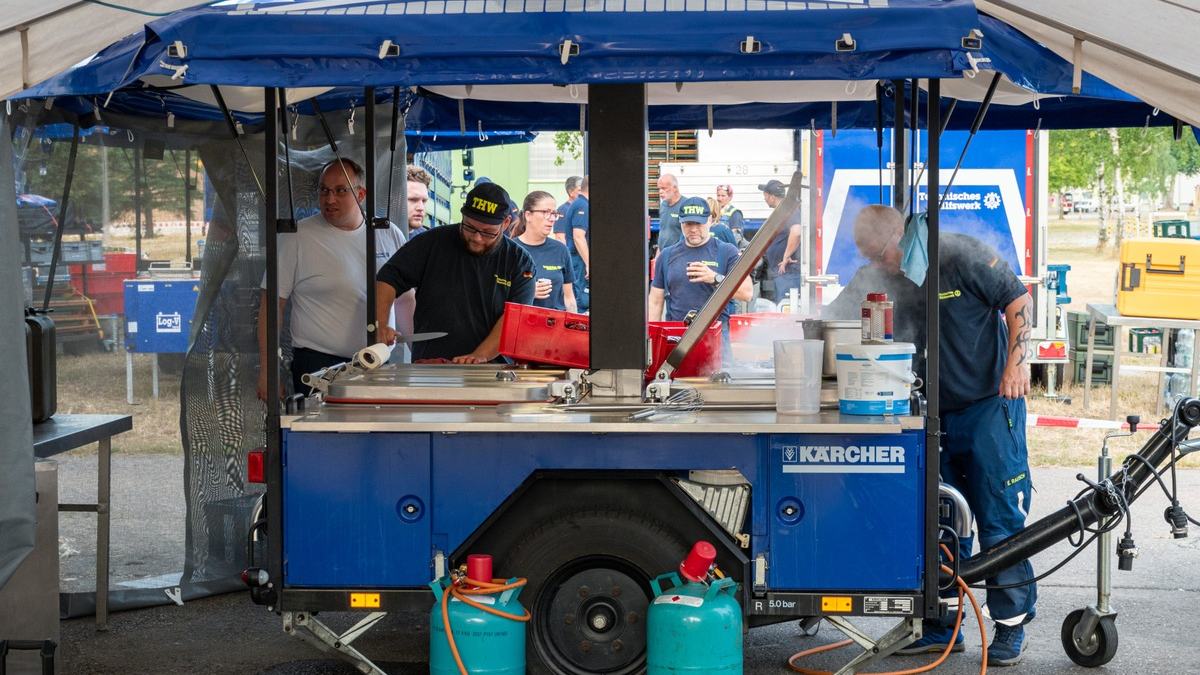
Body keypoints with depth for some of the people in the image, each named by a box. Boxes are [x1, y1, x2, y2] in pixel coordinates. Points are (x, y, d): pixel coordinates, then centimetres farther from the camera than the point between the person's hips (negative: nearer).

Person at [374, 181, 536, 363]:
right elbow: (389, 278, 7)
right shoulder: (433, 242, 6)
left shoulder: (519, 261, 3)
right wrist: (380, 324, -10)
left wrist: (481, 356, -22)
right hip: (427, 368, -2)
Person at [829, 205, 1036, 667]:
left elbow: (1018, 300, -5)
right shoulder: (875, 279, 3)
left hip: (990, 404, -5)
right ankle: (941, 627, 16)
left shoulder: (960, 256, -12)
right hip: (933, 415, 5)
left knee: (1000, 519, -3)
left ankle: (1012, 626, 6)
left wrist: (1017, 363, -13)